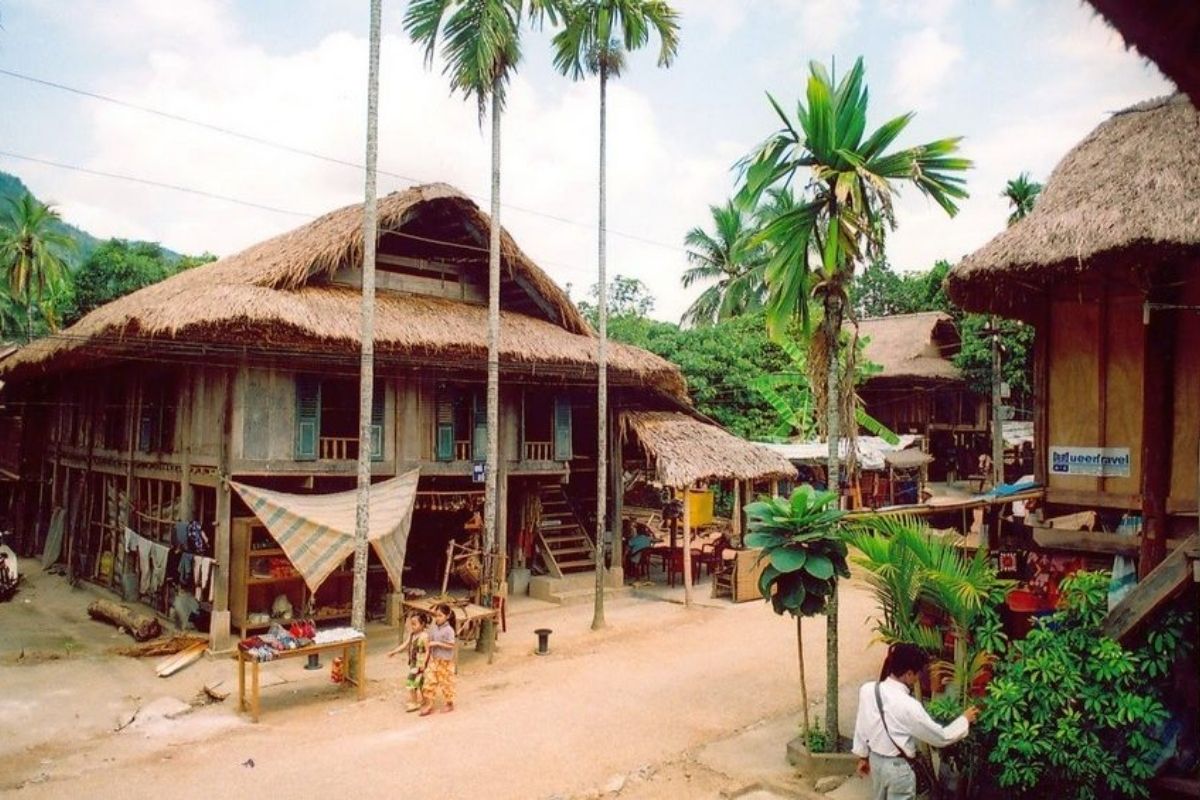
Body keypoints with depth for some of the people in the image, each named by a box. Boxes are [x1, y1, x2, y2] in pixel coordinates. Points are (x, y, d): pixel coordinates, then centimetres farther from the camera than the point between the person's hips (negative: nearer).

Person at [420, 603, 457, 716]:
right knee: (431, 681, 6)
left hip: (445, 661, -6)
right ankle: (429, 705, 14)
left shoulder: (448, 630, -17)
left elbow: (452, 645, -20)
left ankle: (449, 703, 25)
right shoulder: (434, 627, 2)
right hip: (434, 659, 6)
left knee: (446, 682, 8)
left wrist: (437, 643, -22)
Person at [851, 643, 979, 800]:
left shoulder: (867, 690, -11)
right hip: (898, 767, -6)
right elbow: (941, 737, -16)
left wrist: (863, 756, 16)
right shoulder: (908, 705, -28)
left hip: (875, 759, 6)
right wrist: (965, 719, 0)